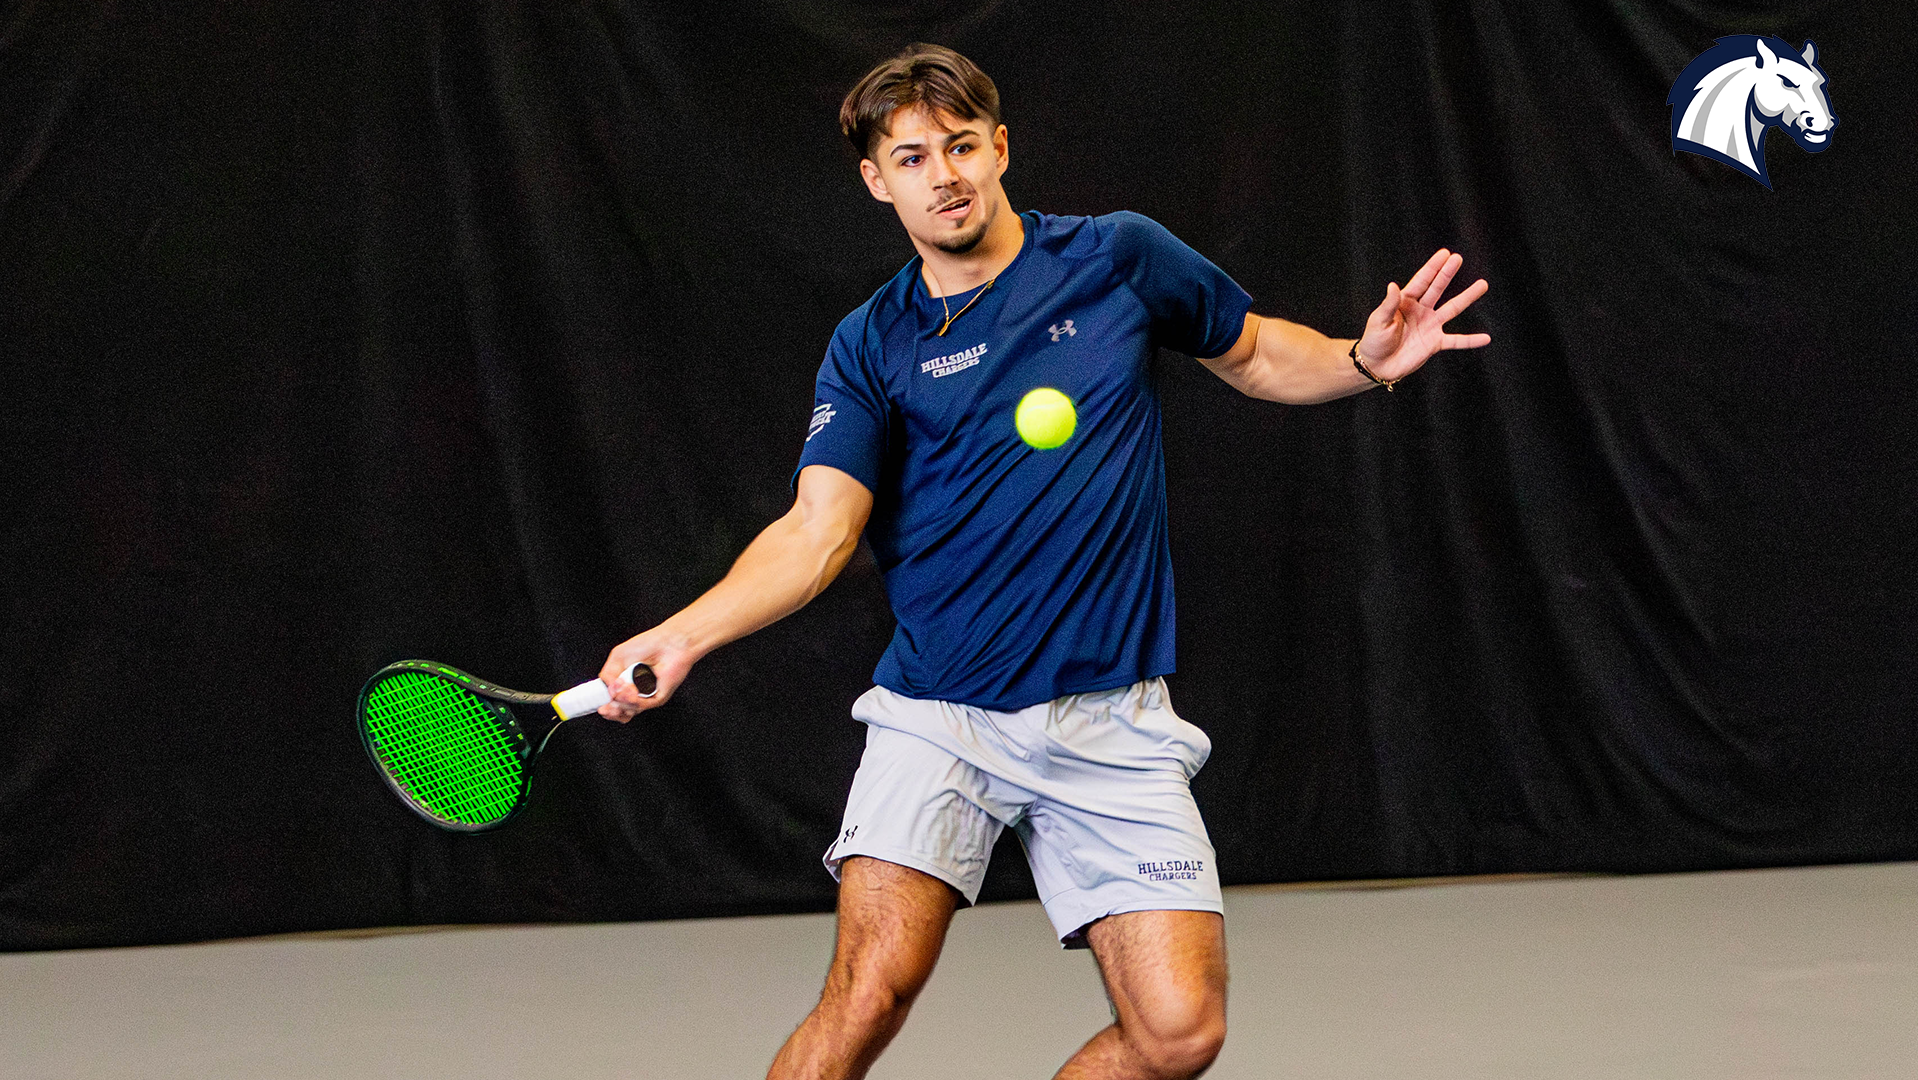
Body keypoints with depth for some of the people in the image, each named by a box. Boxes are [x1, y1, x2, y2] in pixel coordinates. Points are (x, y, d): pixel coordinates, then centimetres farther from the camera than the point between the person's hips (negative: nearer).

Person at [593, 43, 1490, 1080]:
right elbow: (817, 532, -7)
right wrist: (683, 633, -23)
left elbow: (1255, 352, 20)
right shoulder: (870, 346, 3)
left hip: (1112, 723, 1)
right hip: (936, 717, -1)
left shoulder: (1119, 256, 4)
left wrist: (1365, 361, -1)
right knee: (871, 989, -20)